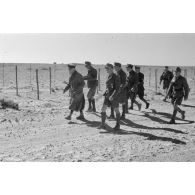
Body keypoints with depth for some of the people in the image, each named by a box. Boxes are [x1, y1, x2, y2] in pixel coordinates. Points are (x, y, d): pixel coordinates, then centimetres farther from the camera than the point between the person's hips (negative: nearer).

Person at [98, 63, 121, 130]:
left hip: (114, 96, -7)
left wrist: (112, 96, -26)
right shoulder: (109, 77, 10)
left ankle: (118, 125, 20)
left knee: (116, 110, 7)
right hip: (107, 95, 7)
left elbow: (117, 88, -18)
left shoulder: (116, 77, -13)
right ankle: (103, 124, -1)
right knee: (103, 109, -4)